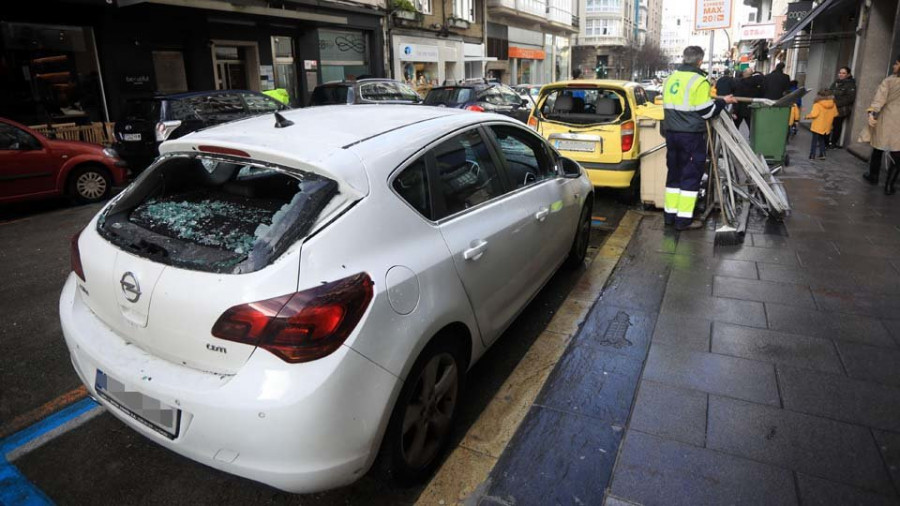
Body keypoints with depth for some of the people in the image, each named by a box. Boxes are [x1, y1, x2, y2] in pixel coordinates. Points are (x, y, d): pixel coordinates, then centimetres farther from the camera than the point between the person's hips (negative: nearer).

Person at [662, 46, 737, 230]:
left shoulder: (670, 79, 9)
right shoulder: (699, 81, -12)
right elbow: (706, 112, -12)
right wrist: (723, 101, 5)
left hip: (671, 132, 7)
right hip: (692, 135, -6)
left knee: (674, 173, 13)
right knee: (691, 175, -1)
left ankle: (671, 214, 16)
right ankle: (684, 219, -1)